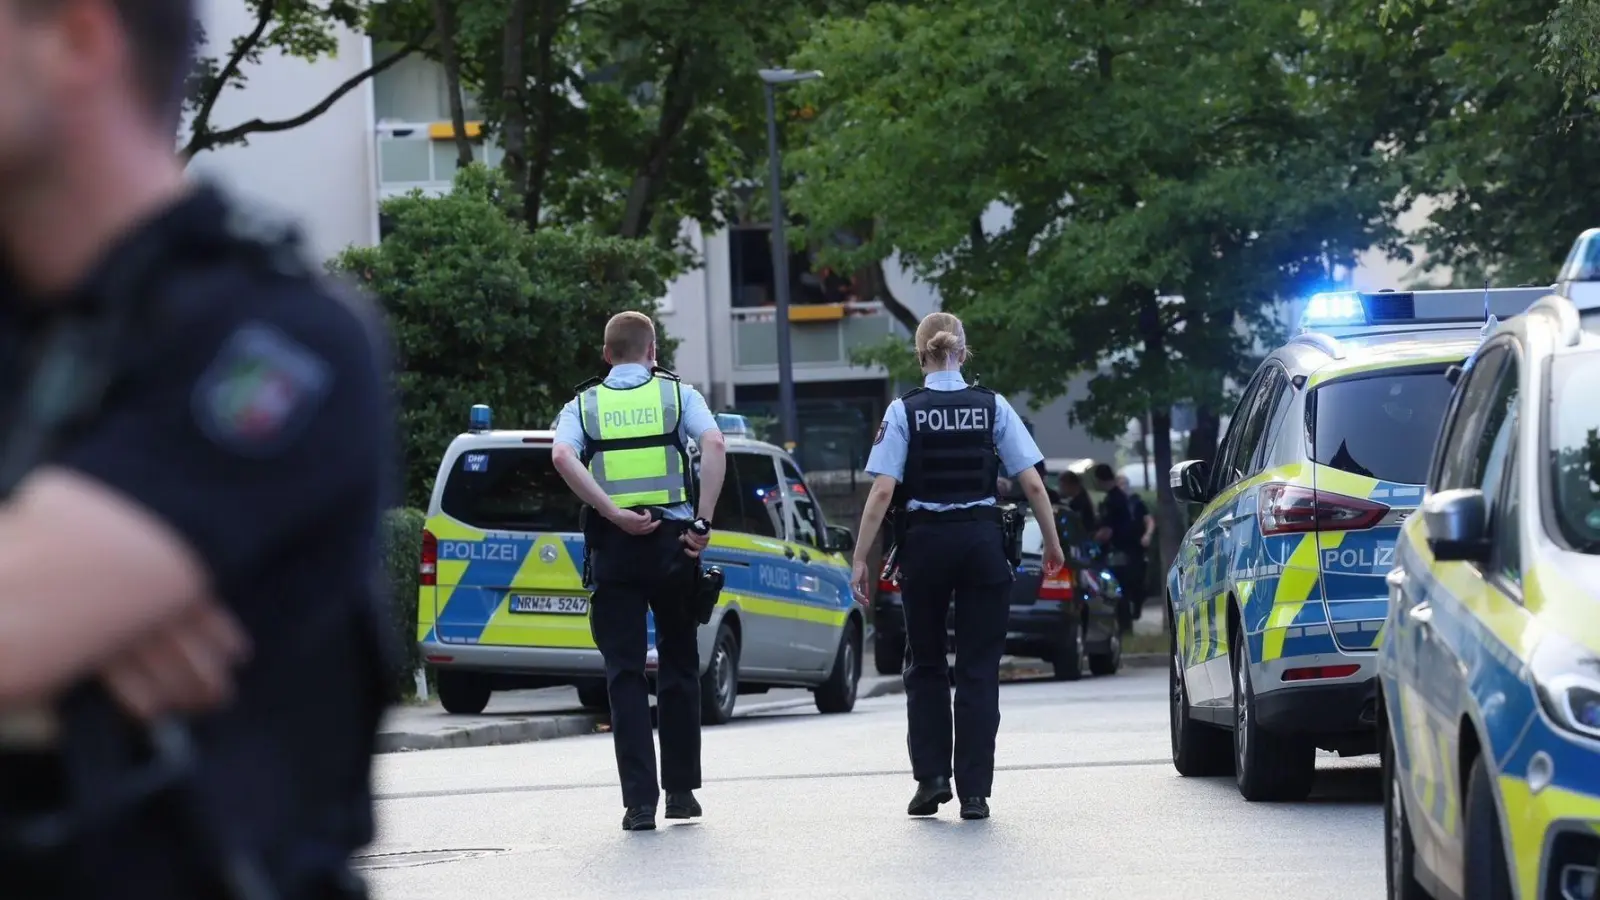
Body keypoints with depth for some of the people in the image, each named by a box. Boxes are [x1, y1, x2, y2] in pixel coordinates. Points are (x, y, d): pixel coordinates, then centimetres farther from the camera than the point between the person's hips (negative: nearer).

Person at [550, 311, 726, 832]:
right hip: (672, 543, 0)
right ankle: (681, 790, 18)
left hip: (613, 547, 0)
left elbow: (562, 457, -12)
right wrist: (703, 523, -10)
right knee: (679, 665, 15)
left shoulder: (584, 405, 9)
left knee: (625, 673, 1)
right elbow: (714, 445, -11)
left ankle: (639, 800, -7)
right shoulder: (677, 394, 8)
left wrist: (614, 514, -13)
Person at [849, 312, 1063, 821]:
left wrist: (861, 559, -6)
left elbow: (883, 492, -10)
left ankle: (931, 777, 7)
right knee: (978, 671, 4)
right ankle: (974, 793, 1)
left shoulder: (904, 411, -3)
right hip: (982, 541, 1)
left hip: (925, 544, -1)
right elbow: (1032, 484, -1)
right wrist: (1052, 544, 11)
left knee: (926, 665, 16)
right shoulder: (992, 407, 1)